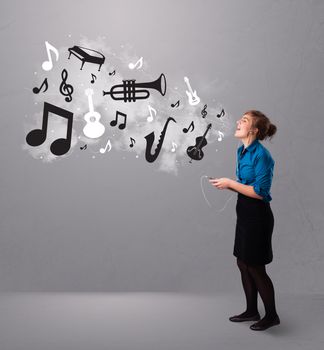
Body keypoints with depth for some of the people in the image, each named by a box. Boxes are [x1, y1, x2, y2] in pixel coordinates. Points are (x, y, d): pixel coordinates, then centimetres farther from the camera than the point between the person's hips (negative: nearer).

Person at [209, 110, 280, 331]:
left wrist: (230, 183, -18)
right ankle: (252, 311, 33)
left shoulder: (261, 155, -20)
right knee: (243, 263, 16)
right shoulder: (242, 151, 7)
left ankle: (272, 315, 23)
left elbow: (259, 192, -22)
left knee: (255, 267, 3)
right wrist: (227, 184, -1)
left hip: (258, 216, -9)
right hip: (245, 213, 9)